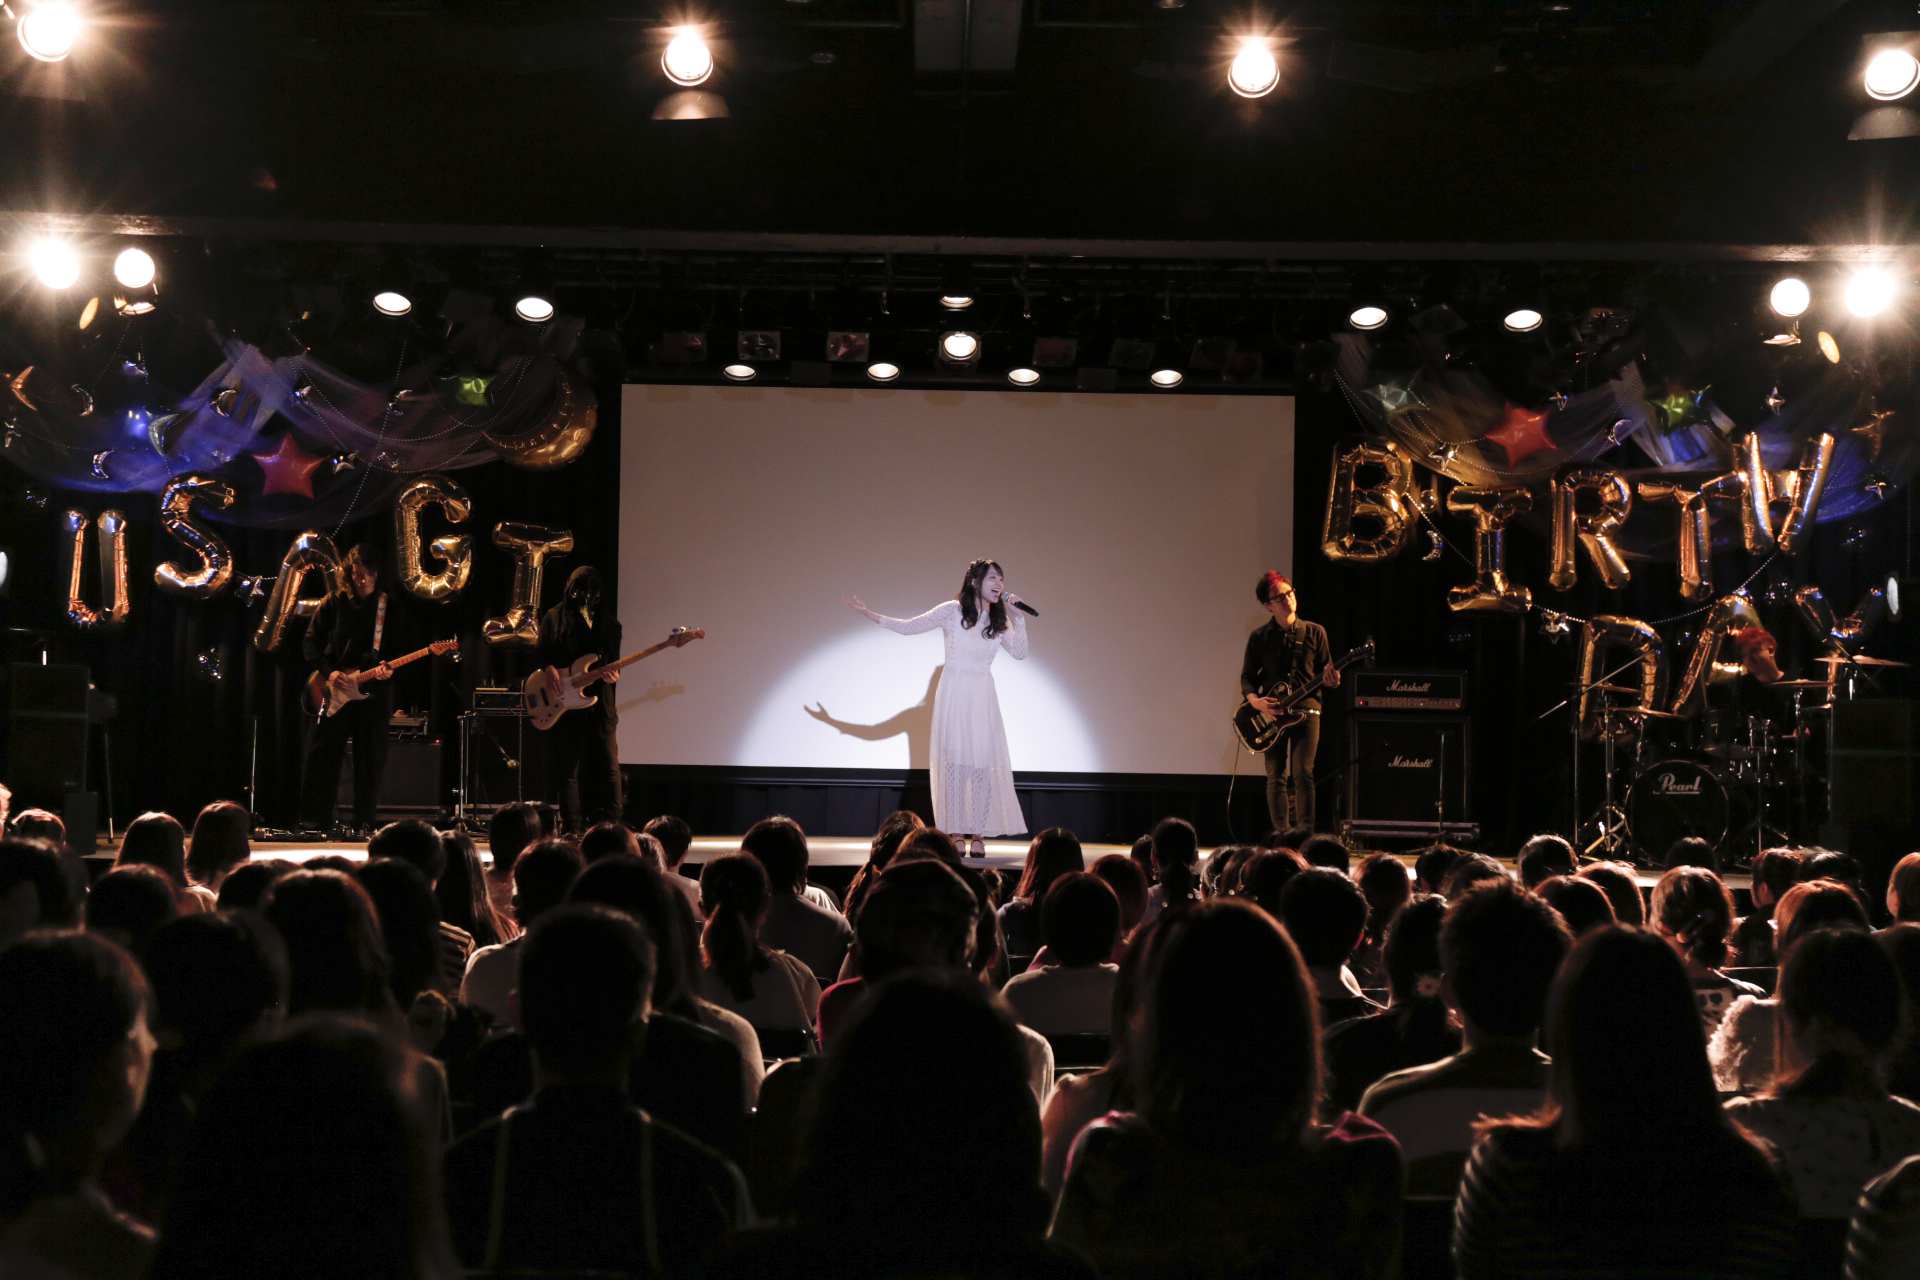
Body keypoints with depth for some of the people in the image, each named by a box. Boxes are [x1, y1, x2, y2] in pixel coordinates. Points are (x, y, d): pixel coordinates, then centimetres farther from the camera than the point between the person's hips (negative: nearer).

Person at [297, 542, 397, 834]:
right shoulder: (334, 603, 4)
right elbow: (310, 643, 5)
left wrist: (389, 669, -15)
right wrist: (329, 672, -9)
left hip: (372, 690, 0)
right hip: (332, 691, 0)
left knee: (369, 760, 0)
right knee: (322, 755, -1)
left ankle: (364, 824, 8)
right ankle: (315, 821, 8)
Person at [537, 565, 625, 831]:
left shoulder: (609, 622, 13)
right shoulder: (555, 617, 6)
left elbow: (613, 659, 13)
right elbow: (539, 652, 6)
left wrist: (613, 675, -8)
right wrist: (549, 669, -14)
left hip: (600, 702, 2)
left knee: (608, 765, -3)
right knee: (568, 767, 0)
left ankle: (609, 826, 4)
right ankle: (574, 828, 6)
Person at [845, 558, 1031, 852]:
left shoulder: (999, 621, 8)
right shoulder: (952, 611, -3)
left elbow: (1020, 653, 2)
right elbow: (909, 627, 1)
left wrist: (1017, 617, -5)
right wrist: (867, 613, -2)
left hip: (983, 698, 3)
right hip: (954, 693, -3)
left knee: (984, 763, -6)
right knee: (954, 761, -4)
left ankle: (977, 833, -1)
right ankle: (956, 832, 2)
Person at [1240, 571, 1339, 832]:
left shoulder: (1314, 632, 6)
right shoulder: (1259, 637, 6)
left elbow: (1326, 672, 10)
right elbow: (1247, 676, 8)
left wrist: (1331, 681, -13)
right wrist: (1254, 700, -11)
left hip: (1306, 710, -1)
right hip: (1271, 713, 1)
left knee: (1303, 774, -12)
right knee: (1276, 778, 2)